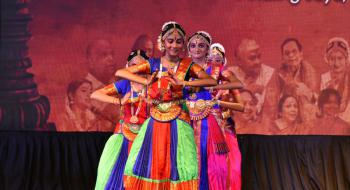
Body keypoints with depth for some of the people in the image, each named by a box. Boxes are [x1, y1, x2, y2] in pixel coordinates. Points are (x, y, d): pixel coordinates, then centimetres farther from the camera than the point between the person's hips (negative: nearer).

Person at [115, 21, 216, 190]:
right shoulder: (153, 64, 6)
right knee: (148, 164, -1)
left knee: (180, 166, -7)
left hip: (178, 123, -2)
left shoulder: (187, 66, 3)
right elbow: (119, 73, 4)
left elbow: (212, 81, -12)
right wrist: (146, 81, -7)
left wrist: (182, 83, -17)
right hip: (155, 122, 2)